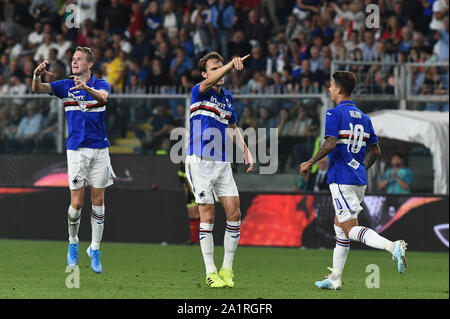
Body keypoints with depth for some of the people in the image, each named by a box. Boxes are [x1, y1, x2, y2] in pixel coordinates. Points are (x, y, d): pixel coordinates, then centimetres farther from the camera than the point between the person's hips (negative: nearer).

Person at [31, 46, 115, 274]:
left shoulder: (101, 84, 1)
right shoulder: (65, 86, 3)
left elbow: (103, 97, -23)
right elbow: (38, 89, -11)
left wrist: (86, 88, -44)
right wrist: (37, 76, -33)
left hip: (100, 149, 1)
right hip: (77, 150, -1)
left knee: (98, 201, 2)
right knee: (77, 202, -5)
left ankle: (94, 249, 12)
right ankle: (73, 242, 19)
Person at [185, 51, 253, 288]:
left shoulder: (228, 97, 14)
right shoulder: (199, 92, -5)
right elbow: (209, 82, -29)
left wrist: (246, 151, 15)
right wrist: (232, 64, -44)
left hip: (222, 163, 6)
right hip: (200, 161, -6)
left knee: (234, 214, -1)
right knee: (208, 217, -5)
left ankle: (227, 269, 9)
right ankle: (210, 272, 1)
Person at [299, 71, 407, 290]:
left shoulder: (334, 114, -9)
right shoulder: (363, 117, 14)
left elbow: (330, 144, -21)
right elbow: (375, 150, 16)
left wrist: (310, 163, -10)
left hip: (341, 180, -8)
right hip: (360, 180, 8)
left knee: (350, 229, -11)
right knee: (339, 225, 18)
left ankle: (393, 247, -33)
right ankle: (335, 278, 19)